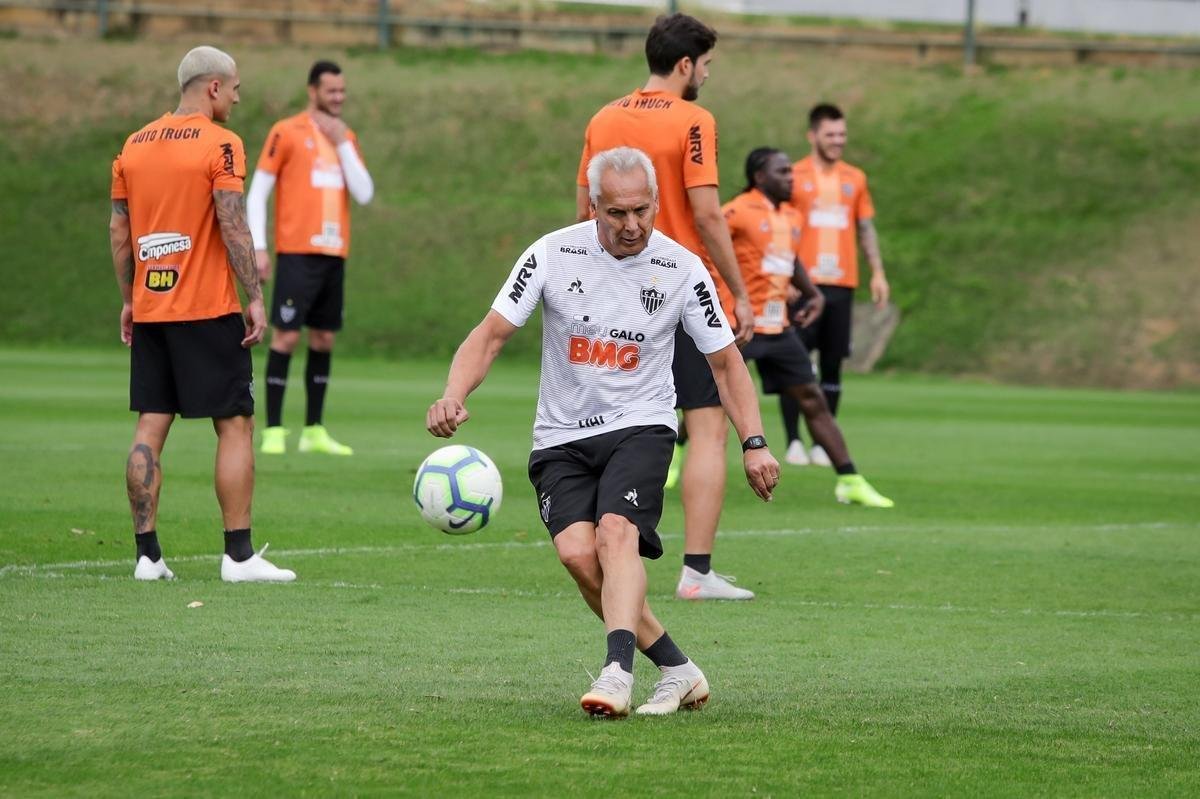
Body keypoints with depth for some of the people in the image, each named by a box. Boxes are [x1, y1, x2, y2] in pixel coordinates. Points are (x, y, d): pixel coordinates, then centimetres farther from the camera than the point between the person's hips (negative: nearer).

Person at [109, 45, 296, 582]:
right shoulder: (220, 145, -9)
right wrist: (255, 297, -11)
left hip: (149, 313, 6)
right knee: (235, 426, 0)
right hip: (209, 312, -6)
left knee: (150, 427, 6)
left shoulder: (135, 145, 10)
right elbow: (233, 227, -16)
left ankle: (147, 553, 4)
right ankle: (239, 555, -2)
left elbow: (118, 230, 12)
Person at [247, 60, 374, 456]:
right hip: (297, 254, -6)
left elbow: (364, 194, 4)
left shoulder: (346, 137, 14)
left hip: (334, 255, 6)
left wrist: (342, 144, -3)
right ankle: (273, 431, -5)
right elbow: (257, 191, -2)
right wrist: (258, 248, -10)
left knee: (324, 339, 7)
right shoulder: (286, 133, -2)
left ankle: (314, 431, 13)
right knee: (286, 336, -8)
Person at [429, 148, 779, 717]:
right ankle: (677, 670, -8)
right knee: (577, 552, -20)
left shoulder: (682, 270, -4)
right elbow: (491, 334, -5)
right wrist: (454, 395, -23)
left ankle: (618, 672, -39)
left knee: (615, 531, -29)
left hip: (640, 427, -1)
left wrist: (754, 443, -4)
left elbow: (725, 361, 6)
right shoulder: (552, 255, -6)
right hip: (561, 439, 1)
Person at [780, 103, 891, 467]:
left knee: (833, 365, 3)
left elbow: (866, 228, 16)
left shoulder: (855, 179, 12)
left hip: (842, 284, 3)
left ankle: (823, 444, 7)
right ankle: (793, 442, 1)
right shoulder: (795, 177, 1)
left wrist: (878, 272, 8)